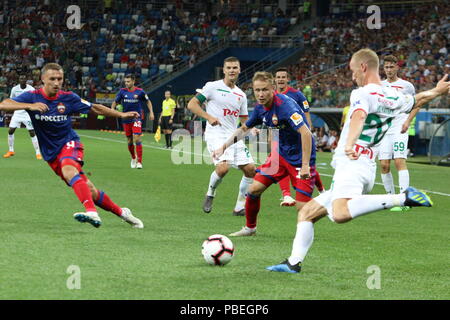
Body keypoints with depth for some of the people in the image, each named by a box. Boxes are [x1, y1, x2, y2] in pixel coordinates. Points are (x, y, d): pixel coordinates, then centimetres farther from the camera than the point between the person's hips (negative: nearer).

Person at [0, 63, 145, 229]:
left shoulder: (68, 98, -5)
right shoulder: (32, 97, -8)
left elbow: (95, 108, 9)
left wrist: (121, 114, 5)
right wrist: (29, 106, -37)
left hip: (69, 143, -1)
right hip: (50, 152, 2)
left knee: (69, 170, -36)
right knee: (89, 190, -2)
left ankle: (92, 213, -50)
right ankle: (121, 212, 18)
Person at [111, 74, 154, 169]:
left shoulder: (140, 91, -5)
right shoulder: (122, 91, -1)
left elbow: (148, 101, 9)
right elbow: (115, 102, 7)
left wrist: (151, 112, 1)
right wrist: (112, 110, -12)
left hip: (137, 118, -3)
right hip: (126, 118, 3)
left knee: (137, 139, -16)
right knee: (129, 141, 9)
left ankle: (139, 161, -13)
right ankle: (133, 158, 33)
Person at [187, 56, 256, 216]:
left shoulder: (241, 95, 15)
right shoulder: (213, 86, -2)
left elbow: (244, 120, 21)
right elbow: (192, 104, -4)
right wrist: (209, 117, -17)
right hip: (216, 135, -6)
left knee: (250, 169, -1)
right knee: (223, 167, -27)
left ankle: (240, 207, 10)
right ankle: (210, 194, 2)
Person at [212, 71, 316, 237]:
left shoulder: (285, 105, -26)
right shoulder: (261, 108, 0)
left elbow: (306, 133, -33)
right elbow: (244, 129, 19)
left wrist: (305, 165, -36)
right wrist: (223, 147, 13)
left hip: (300, 159, -7)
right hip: (280, 153, 7)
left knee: (302, 206, -15)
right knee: (254, 189, 2)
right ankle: (250, 227, 23)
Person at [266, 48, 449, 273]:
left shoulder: (363, 94, -6)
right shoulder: (394, 97, 17)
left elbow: (359, 116, -28)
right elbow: (418, 100, 37)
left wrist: (350, 144, -46)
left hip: (352, 163, -10)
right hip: (368, 167, 10)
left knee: (340, 214, -37)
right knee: (306, 213, 16)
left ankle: (402, 198, -33)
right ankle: (294, 263, 7)